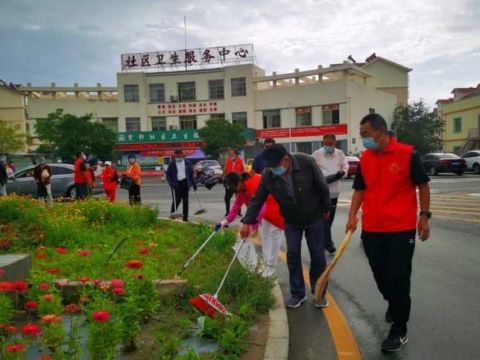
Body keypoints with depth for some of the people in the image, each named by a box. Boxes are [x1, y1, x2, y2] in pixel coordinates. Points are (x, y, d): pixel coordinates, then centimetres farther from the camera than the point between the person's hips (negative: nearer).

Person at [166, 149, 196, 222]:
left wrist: (194, 184, 10)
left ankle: (185, 218, 12)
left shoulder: (187, 163, 7)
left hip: (185, 183, 2)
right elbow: (168, 175, 1)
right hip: (176, 184, -2)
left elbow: (191, 174, 12)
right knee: (176, 201, -6)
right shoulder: (172, 164, 0)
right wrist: (171, 183, -14)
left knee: (185, 201, 4)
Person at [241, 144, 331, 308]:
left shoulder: (307, 162, -26)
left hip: (314, 217, -2)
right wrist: (248, 222, -16)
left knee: (317, 255, 5)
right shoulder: (267, 175, -19)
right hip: (291, 221, 2)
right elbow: (257, 199, -11)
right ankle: (297, 293, 15)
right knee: (292, 255, 1)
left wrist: (326, 209, -5)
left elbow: (322, 187, -14)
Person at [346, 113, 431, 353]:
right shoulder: (364, 159, 4)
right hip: (372, 229, 4)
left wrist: (424, 216, -4)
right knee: (380, 275, 15)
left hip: (402, 229, -4)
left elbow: (422, 185, -1)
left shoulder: (407, 154, -9)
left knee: (398, 279, 0)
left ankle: (399, 331, 13)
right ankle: (393, 305, 44)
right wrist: (352, 215, -4)